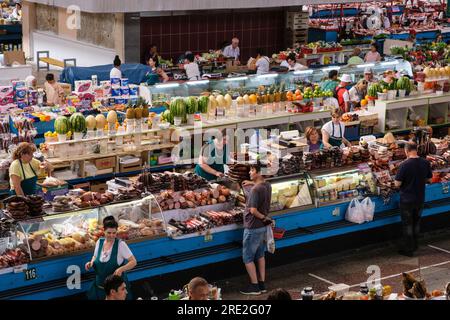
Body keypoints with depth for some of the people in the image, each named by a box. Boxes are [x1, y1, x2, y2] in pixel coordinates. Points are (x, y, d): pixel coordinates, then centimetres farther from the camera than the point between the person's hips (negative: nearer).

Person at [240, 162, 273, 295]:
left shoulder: (255, 190, -24)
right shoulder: (267, 186, 3)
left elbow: (253, 210, -27)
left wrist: (263, 217, -12)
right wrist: (252, 183, 24)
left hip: (253, 228, -9)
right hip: (263, 227, 9)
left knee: (247, 258, 3)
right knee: (260, 255, 17)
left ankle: (254, 286, 7)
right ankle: (262, 284, 22)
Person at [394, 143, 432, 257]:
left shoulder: (404, 165, -23)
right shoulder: (425, 163, -7)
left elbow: (397, 184, -18)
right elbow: (429, 180, 5)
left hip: (407, 200, -4)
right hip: (420, 199, 5)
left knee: (407, 225, 9)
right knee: (416, 222, 22)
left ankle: (407, 249, 18)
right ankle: (414, 245, 35)